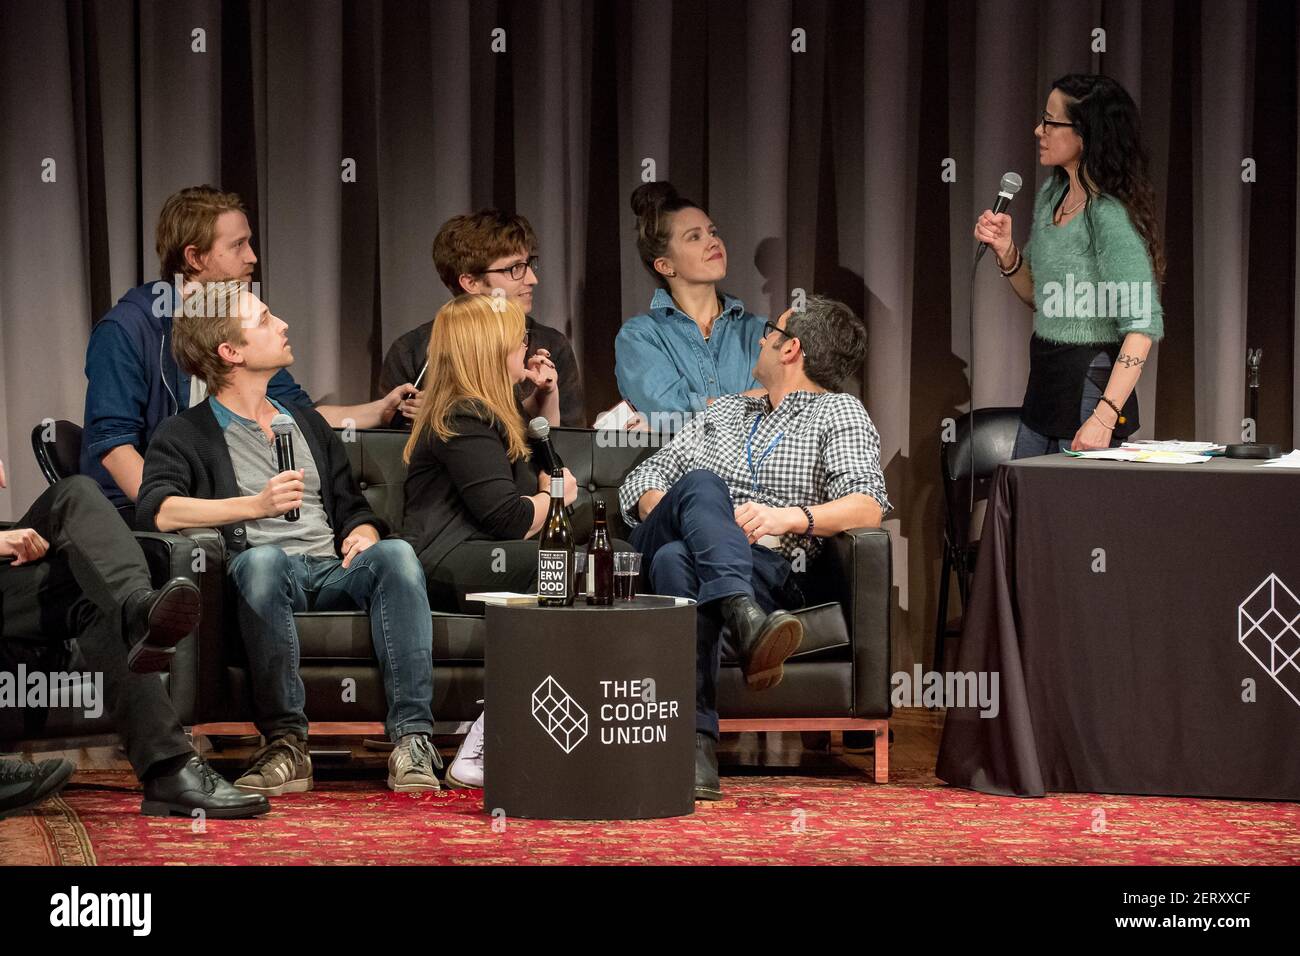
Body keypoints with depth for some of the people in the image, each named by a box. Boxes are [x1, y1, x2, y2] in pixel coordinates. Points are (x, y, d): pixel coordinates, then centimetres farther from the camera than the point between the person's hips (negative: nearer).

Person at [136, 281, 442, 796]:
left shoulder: (309, 424, 30)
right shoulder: (184, 435, 10)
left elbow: (353, 508, 26)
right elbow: (159, 510, -9)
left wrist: (363, 534, 0)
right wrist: (255, 506, -21)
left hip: (332, 573, 4)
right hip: (262, 577, -4)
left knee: (395, 554, -29)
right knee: (262, 558, -40)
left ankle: (411, 738, -38)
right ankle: (285, 743, -36)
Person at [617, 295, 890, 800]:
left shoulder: (839, 413, 16)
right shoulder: (723, 411, 34)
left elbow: (868, 506, -2)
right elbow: (642, 480, 25)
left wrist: (790, 517, -20)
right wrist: (665, 514, 0)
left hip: (765, 570, -3)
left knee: (678, 560, -38)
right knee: (701, 482, -31)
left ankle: (694, 739, -54)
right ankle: (745, 624, -57)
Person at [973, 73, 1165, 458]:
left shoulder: (1109, 217, -19)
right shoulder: (1052, 193, 7)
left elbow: (1143, 327, -24)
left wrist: (1104, 417, -30)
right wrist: (1006, 250, 0)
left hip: (1090, 385, -8)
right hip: (1043, 382, 8)